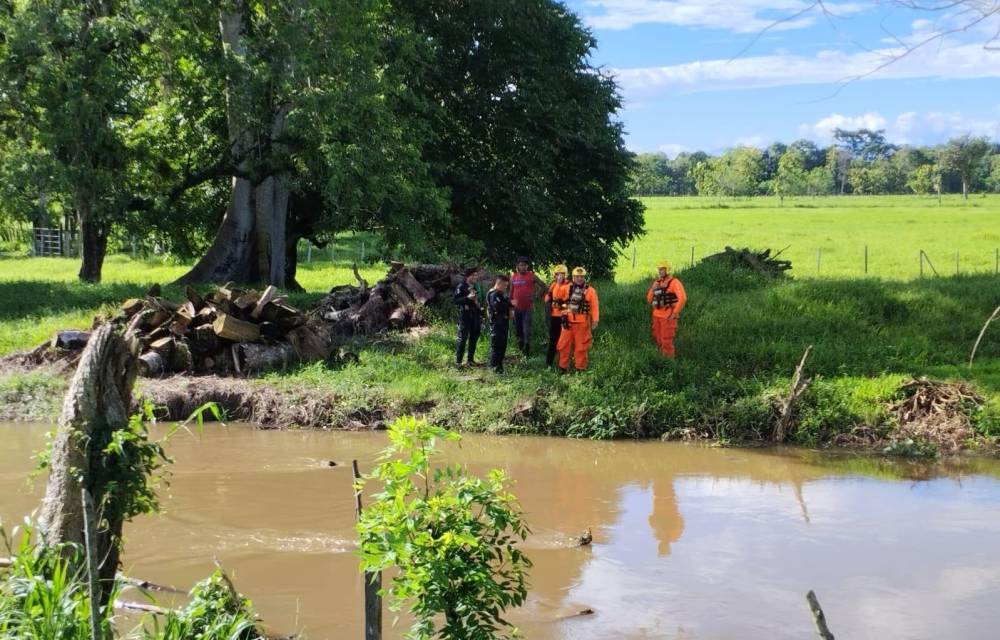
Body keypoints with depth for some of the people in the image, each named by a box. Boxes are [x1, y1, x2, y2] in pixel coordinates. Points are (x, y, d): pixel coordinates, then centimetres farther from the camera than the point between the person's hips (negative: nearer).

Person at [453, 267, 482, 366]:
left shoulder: (476, 286, 13)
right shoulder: (461, 287, -7)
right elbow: (456, 300, -12)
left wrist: (481, 310, 16)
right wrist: (467, 297, -24)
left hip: (475, 315, 6)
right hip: (465, 315, -6)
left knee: (474, 337, 9)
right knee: (463, 337, -7)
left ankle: (471, 359, 18)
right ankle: (458, 361, -3)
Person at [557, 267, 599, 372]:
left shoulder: (590, 291, 0)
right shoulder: (568, 288, 7)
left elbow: (595, 307, -5)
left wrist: (595, 320, -12)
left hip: (582, 323, -3)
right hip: (568, 321, 3)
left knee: (581, 346, 2)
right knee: (564, 345, 5)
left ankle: (580, 368, 10)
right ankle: (563, 367, 15)